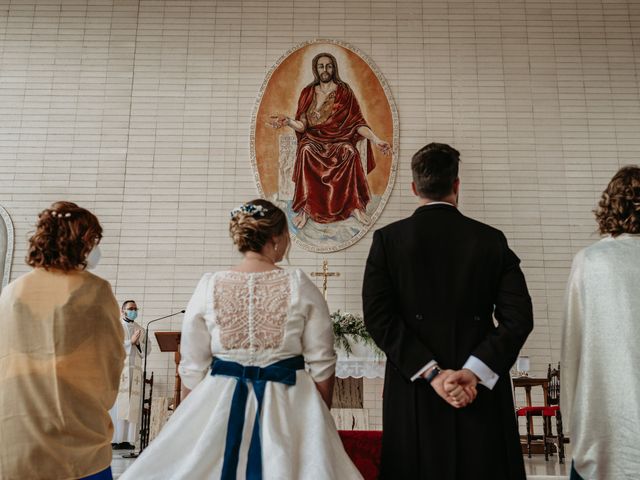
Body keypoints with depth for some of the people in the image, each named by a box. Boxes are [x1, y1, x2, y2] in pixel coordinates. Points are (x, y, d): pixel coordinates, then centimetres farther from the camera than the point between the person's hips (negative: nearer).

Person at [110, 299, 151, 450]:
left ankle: (127, 439, 1)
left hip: (135, 371, 4)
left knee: (132, 406, -1)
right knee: (116, 405, -6)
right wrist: (131, 341, -12)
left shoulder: (141, 330, 18)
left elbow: (148, 349, 10)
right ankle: (114, 439, -3)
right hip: (118, 368, -4)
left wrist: (138, 344, -8)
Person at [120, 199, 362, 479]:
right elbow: (322, 364, -5)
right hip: (289, 405, -1)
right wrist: (322, 419, 10)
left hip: (220, 404, 1)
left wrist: (188, 417, 14)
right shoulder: (300, 286, -9)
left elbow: (192, 367, -1)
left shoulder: (209, 287, -6)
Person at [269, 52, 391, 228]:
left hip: (339, 140, -1)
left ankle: (354, 205, -25)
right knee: (306, 152, -34)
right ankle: (305, 208, -32)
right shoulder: (308, 93, 11)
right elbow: (302, 125, 1)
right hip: (313, 140, 1)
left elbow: (357, 122, 1)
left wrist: (376, 140, -14)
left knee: (350, 153, -35)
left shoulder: (344, 91, 7)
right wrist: (288, 121, -22)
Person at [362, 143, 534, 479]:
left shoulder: (387, 239, -1)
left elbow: (378, 316, -9)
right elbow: (518, 318, -6)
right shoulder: (491, 240, 1)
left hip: (413, 395, 0)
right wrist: (473, 371, -10)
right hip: (482, 393, 1)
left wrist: (432, 373, -9)